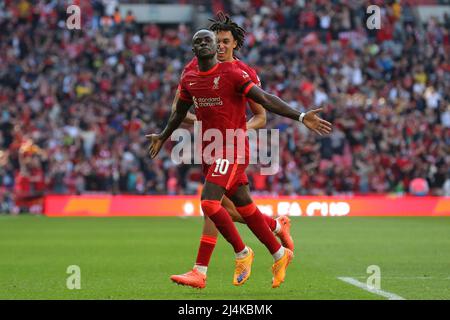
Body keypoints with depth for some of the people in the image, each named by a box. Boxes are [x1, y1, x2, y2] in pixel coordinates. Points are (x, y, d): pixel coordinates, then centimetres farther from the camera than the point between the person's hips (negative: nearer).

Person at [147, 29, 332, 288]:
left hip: (232, 151, -7)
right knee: (244, 206, 12)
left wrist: (301, 117, -22)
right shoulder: (189, 81, 9)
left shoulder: (232, 73, -11)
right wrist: (163, 137, 41)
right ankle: (280, 254, 25)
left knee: (209, 203, -19)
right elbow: (180, 113, 27)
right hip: (210, 152, 7)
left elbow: (266, 100, -14)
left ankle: (242, 253, 0)